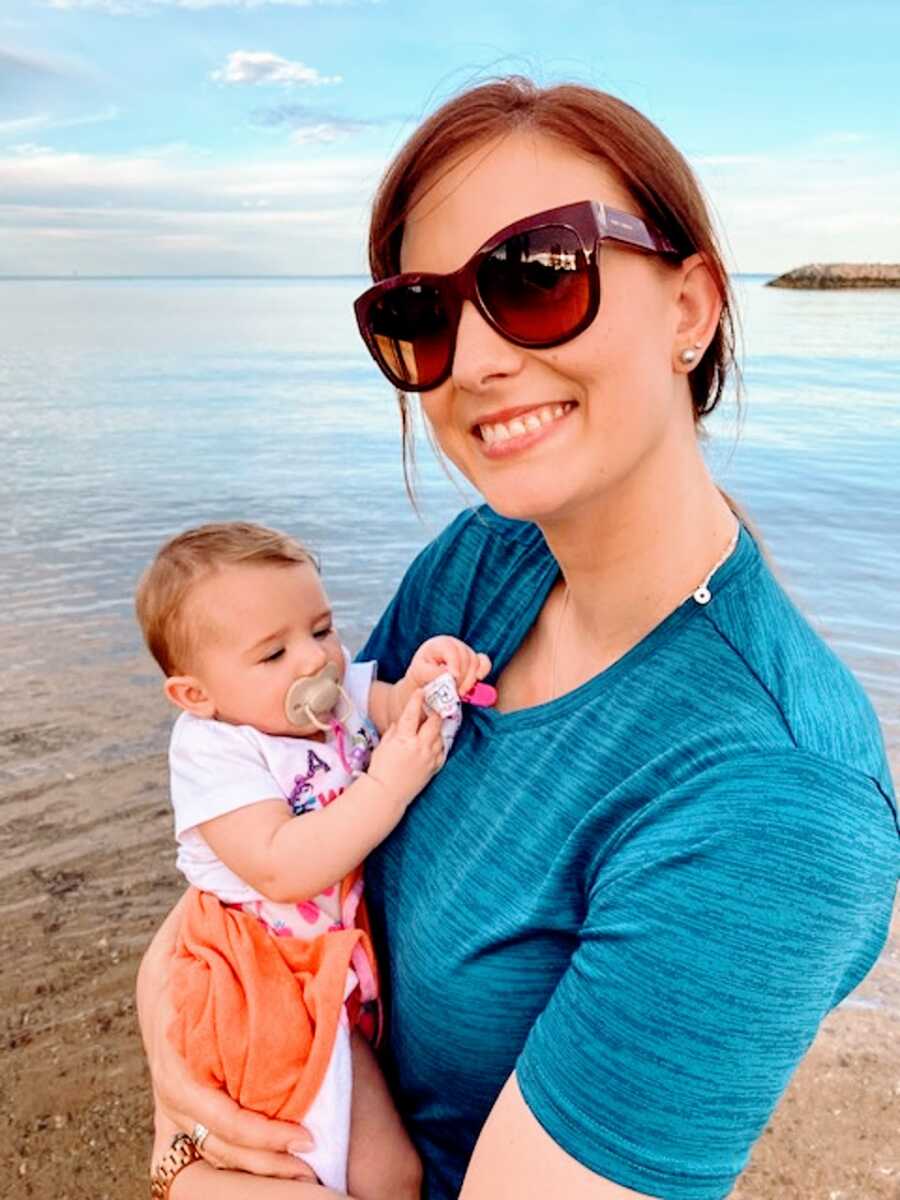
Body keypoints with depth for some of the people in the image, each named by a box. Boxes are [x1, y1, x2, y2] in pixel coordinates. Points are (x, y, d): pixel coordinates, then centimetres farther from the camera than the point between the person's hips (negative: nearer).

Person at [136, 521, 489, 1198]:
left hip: (372, 940, 7)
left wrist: (422, 680, -30)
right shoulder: (212, 750, -20)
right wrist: (387, 787, -34)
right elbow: (282, 871, -30)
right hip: (289, 984, -6)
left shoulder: (340, 690, -1)